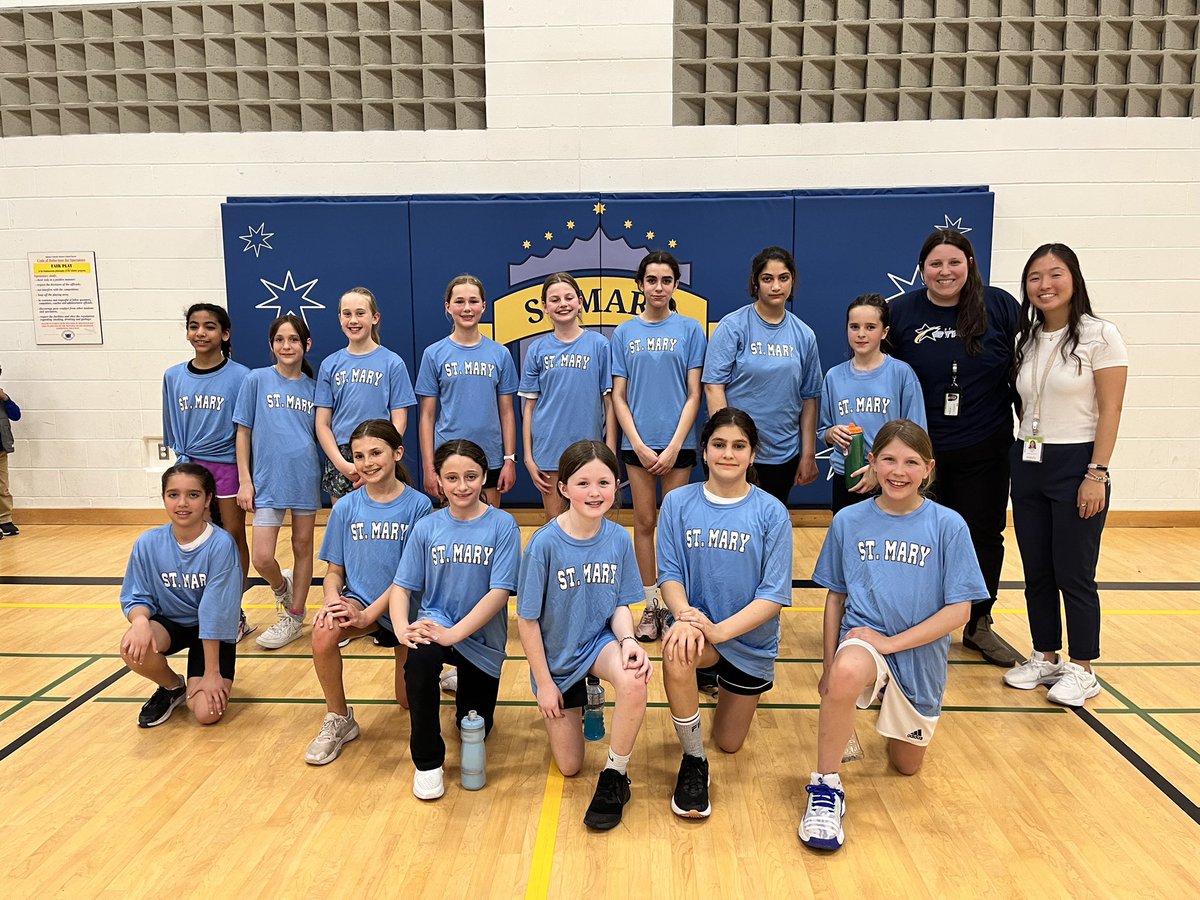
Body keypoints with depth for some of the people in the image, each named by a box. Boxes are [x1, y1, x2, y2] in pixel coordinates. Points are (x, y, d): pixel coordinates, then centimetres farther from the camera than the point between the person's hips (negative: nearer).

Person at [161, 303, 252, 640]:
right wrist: (184, 457, 11)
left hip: (228, 466, -3)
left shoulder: (240, 377, -8)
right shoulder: (173, 377, 4)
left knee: (233, 538, 6)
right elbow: (172, 429, 14)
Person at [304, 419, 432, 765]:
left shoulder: (418, 505, -12)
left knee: (409, 701, 4)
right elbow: (335, 570, 2)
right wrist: (331, 599, -20)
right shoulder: (346, 507, -3)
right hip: (360, 600, 2)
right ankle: (338, 719, -9)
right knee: (324, 630, -32)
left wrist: (368, 614, -23)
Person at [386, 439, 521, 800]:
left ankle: (463, 685, 47)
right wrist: (403, 628, -21)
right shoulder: (427, 527, -3)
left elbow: (499, 592, -17)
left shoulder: (502, 526, -11)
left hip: (481, 638, 0)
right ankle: (427, 762, -13)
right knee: (420, 657, -36)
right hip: (435, 622, 0)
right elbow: (401, 586, -2)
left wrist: (454, 633, -26)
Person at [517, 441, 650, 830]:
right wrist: (544, 683, -9)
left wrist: (628, 640, -24)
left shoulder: (618, 538, -12)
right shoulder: (545, 543, -22)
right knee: (569, 766, 8)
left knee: (634, 681, -35)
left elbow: (621, 605, -2)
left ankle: (614, 777, -10)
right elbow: (527, 620, -14)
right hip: (556, 656, -1)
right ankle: (574, 703, 40)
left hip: (600, 641, 1)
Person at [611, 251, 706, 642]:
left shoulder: (690, 330, 1)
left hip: (678, 443, -1)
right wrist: (639, 445, -7)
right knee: (644, 522, 6)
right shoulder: (625, 333, 5)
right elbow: (618, 396, 3)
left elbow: (694, 394, -2)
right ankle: (650, 606, 17)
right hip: (637, 444, 1)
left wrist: (673, 447, -10)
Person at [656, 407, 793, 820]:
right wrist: (686, 615, -29)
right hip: (697, 623, 0)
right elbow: (669, 573, -7)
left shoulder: (771, 512, -12)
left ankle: (726, 689, 48)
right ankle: (693, 762, -13)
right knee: (677, 651, -37)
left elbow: (774, 595, -15)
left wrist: (718, 630, -28)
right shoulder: (678, 503, -8)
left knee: (729, 744, 13)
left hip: (750, 639, 1)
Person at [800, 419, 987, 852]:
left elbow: (959, 610, -10)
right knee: (845, 676, -38)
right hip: (862, 638, -1)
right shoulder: (848, 521, -5)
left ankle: (894, 717, 50)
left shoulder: (948, 525, -10)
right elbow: (835, 597, 4)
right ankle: (826, 787, -18)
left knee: (907, 765, 16)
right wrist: (829, 665, 3)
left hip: (920, 653, 1)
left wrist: (892, 642, -17)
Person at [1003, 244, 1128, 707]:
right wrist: (1021, 457, 5)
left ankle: (1082, 669, 16)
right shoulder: (1026, 340, 9)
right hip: (1028, 464, 6)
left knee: (1074, 574, 1)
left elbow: (1109, 411, -10)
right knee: (1037, 572, 11)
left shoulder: (1100, 335, -7)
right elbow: (1025, 405, 11)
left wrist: (1097, 474, -15)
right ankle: (1045, 658, 25)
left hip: (1075, 465, -5)